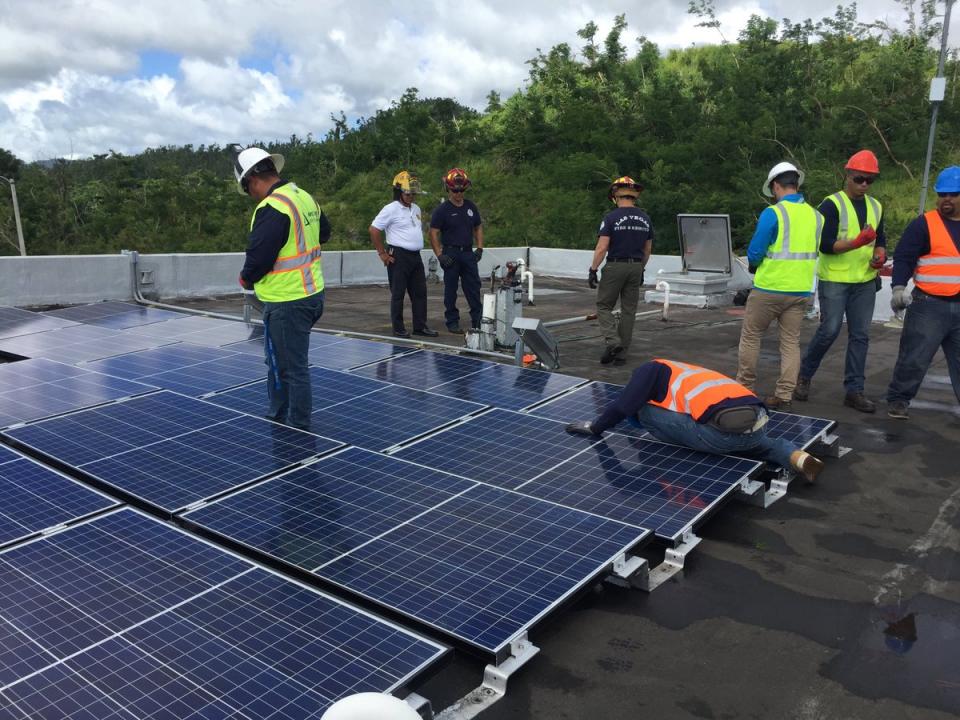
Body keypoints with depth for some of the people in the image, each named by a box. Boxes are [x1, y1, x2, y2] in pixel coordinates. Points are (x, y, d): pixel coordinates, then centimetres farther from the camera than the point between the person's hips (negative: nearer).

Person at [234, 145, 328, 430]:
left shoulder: (272, 209, -21)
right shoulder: (306, 197, 6)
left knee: (292, 368, 3)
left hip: (287, 303, -9)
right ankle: (278, 416, 36)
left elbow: (258, 257, -22)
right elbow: (324, 233, 23)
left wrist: (246, 278, -2)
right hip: (312, 294, 9)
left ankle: (299, 428, 15)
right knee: (278, 361, 23)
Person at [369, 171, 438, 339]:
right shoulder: (391, 209, -10)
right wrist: (382, 253, -11)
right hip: (398, 257, -8)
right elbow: (374, 230, -12)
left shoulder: (416, 209, 14)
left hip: (415, 256, 8)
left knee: (420, 292, 9)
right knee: (398, 294, 0)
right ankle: (398, 329, 8)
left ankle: (420, 326, 18)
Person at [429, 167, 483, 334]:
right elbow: (433, 233, -6)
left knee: (474, 287, 5)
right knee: (451, 289, 3)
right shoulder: (442, 210, -6)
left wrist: (479, 248, 6)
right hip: (451, 254, -4)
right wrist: (440, 255, -13)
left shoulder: (471, 207, 9)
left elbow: (478, 228, 17)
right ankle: (452, 321, 12)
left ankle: (478, 320, 12)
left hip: (468, 253, 4)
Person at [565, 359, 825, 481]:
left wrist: (595, 427, 20)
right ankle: (802, 458, 12)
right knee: (764, 443, 42)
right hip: (758, 423, 8)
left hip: (725, 431, -7)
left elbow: (624, 405, 5)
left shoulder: (652, 369, 14)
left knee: (646, 413, 5)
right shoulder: (685, 373, 36)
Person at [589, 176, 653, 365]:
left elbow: (601, 248, -15)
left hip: (615, 266, -5)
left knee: (604, 307, 7)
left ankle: (612, 341, -13)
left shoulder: (611, 217, -10)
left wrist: (593, 270, -9)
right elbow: (647, 249, 13)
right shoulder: (645, 218, 6)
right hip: (636, 267, 5)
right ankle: (621, 352, 13)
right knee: (629, 310, 9)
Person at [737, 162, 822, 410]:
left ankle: (744, 387, 18)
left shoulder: (772, 213, -12)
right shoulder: (816, 216, 5)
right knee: (791, 342, 10)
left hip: (770, 287, -5)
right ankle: (785, 395, 11)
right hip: (801, 290, 5)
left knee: (750, 336, 10)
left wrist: (755, 266, 9)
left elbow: (754, 253, -12)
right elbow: (813, 251, 12)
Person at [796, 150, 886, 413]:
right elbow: (825, 245, -15)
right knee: (829, 331, -7)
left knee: (860, 335, 5)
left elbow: (881, 240, 21)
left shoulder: (875, 207, 12)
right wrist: (857, 242, -27)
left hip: (865, 282, 6)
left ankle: (854, 390, 11)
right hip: (835, 280, -6)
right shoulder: (832, 204, -8)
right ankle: (803, 376, 15)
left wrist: (880, 255, -1)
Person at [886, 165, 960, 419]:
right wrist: (899, 288, -22)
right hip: (929, 305, -4)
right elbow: (903, 258, -9)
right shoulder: (924, 224, -4)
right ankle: (898, 399, 14)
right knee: (914, 358, -2)